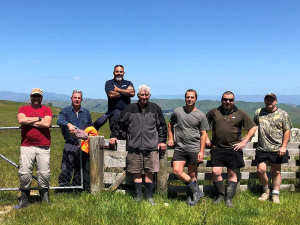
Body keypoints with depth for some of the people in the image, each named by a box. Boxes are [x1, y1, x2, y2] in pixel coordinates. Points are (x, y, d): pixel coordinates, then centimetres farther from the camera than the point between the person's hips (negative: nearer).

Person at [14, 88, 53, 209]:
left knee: (44, 173, -1)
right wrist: (38, 118, -3)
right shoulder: (23, 109, 14)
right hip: (26, 146, 1)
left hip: (43, 146, 0)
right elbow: (21, 120, -7)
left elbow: (47, 123, -8)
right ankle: (24, 199, 9)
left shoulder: (47, 110, 11)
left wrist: (29, 121, -3)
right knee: (24, 173, -3)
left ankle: (45, 198, 12)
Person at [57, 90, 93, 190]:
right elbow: (60, 121, -13)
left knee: (81, 169, 7)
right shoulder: (65, 111, 8)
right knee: (66, 168, -8)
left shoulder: (86, 112, 18)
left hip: (83, 145, 3)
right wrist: (68, 124, -32)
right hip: (70, 145, -3)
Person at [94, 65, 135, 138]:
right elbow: (111, 95, -10)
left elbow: (132, 93, -4)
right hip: (114, 112, -2)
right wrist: (126, 92, -1)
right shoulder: (109, 83, 10)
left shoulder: (128, 83, 17)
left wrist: (118, 90, -3)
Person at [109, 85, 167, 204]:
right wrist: (114, 135, 13)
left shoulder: (155, 109, 7)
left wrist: (162, 141, 9)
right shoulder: (130, 109, 6)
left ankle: (149, 196, 13)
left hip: (151, 147, 0)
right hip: (134, 146, 1)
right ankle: (138, 195, 17)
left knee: (149, 173, 2)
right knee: (136, 172, 5)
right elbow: (119, 123, 15)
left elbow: (162, 126, 13)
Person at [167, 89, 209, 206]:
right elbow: (170, 125, 23)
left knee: (192, 174, 5)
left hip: (194, 148, -1)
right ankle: (196, 190, 2)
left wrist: (201, 151, -4)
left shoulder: (200, 115, 2)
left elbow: (203, 134, 2)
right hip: (179, 147, 2)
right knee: (177, 171, -12)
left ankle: (191, 196, 21)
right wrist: (171, 138, 11)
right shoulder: (177, 112, 6)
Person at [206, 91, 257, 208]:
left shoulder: (240, 113, 4)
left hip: (233, 149, 0)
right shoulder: (214, 112, 7)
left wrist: (244, 142, -1)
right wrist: (206, 138, 9)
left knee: (232, 174, 3)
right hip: (217, 148, 1)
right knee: (216, 172, -7)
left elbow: (253, 127, 7)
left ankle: (229, 199, 13)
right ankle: (220, 195, 13)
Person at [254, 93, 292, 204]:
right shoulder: (258, 112, 7)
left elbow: (287, 131, 0)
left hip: (277, 149, -1)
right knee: (261, 170, -5)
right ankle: (266, 190, 18)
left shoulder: (283, 114, 1)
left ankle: (275, 194, 19)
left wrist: (284, 146, -7)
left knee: (276, 172, 7)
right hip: (262, 148, 1)